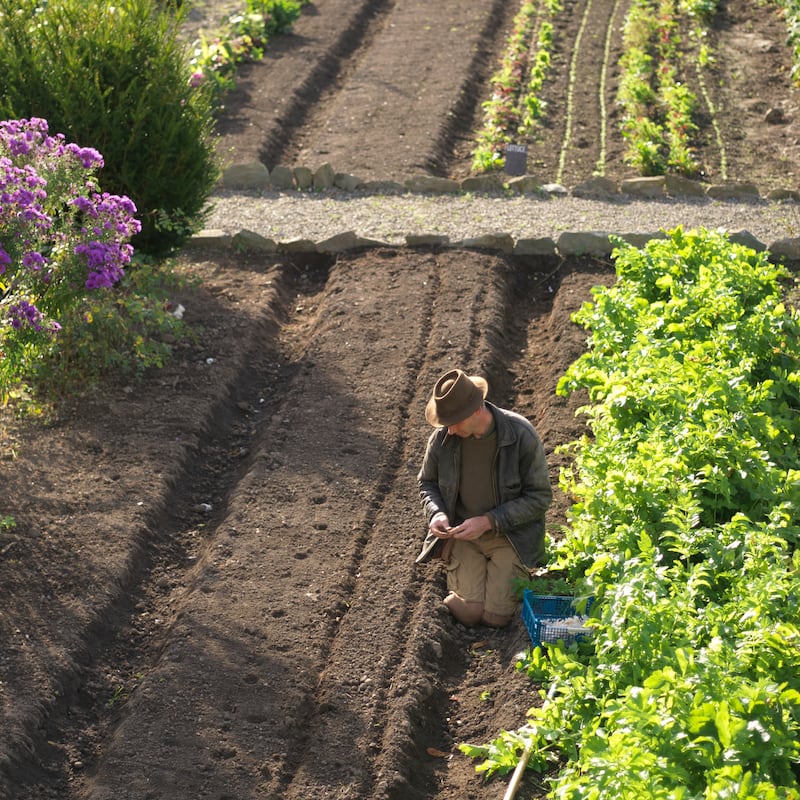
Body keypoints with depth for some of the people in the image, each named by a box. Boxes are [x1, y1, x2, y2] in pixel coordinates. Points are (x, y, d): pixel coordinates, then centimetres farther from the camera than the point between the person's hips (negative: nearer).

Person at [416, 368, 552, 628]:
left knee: (496, 616, -12)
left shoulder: (522, 435, -19)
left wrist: (488, 521, -22)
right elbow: (427, 483, 10)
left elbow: (540, 497, -13)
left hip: (510, 535, -2)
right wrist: (436, 513, -13)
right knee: (468, 613, -12)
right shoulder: (442, 437, -10)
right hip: (462, 532, 2)